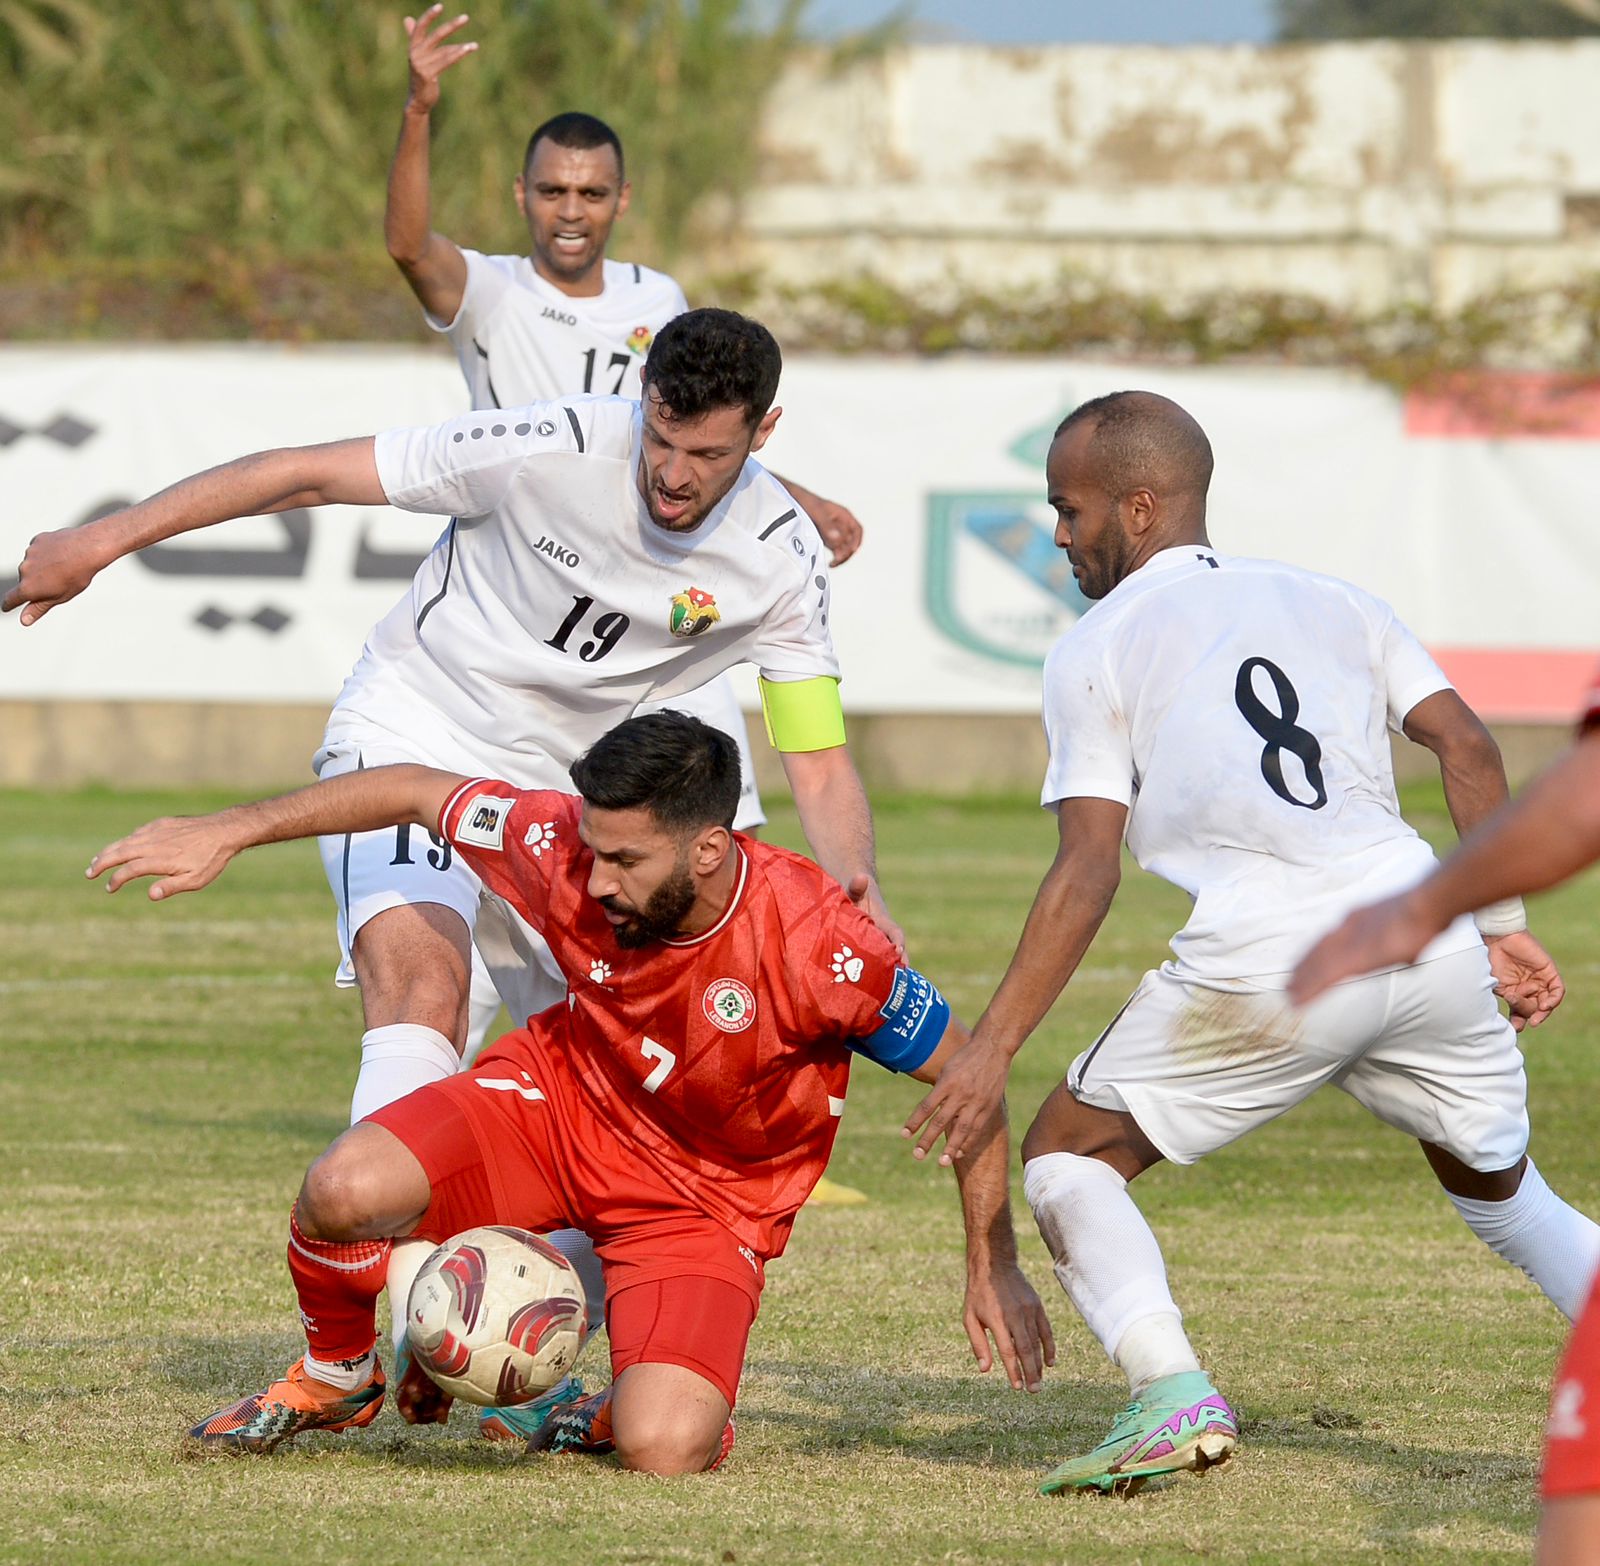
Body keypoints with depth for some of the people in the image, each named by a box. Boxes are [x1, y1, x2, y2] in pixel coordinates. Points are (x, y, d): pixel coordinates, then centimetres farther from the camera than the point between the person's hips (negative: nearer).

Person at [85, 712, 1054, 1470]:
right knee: (346, 1192, -27)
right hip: (563, 1099, 3)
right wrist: (227, 834, -2)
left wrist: (994, 1269, -11)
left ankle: (608, 1417, 13)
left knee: (666, 1451, -27)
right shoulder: (566, 848, -21)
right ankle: (338, 1377, 7)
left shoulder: (819, 945, -30)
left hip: (709, 1197, -2)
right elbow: (418, 793, -3)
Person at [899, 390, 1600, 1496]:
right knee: (1500, 1187, 26)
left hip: (1269, 966, -5)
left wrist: (993, 1049, -1)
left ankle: (1173, 1396, -9)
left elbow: (1089, 873, 0)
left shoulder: (1097, 648, 11)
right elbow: (1469, 749, 11)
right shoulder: (1334, 603, 23)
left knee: (1070, 1153, 12)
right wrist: (1500, 926, 16)